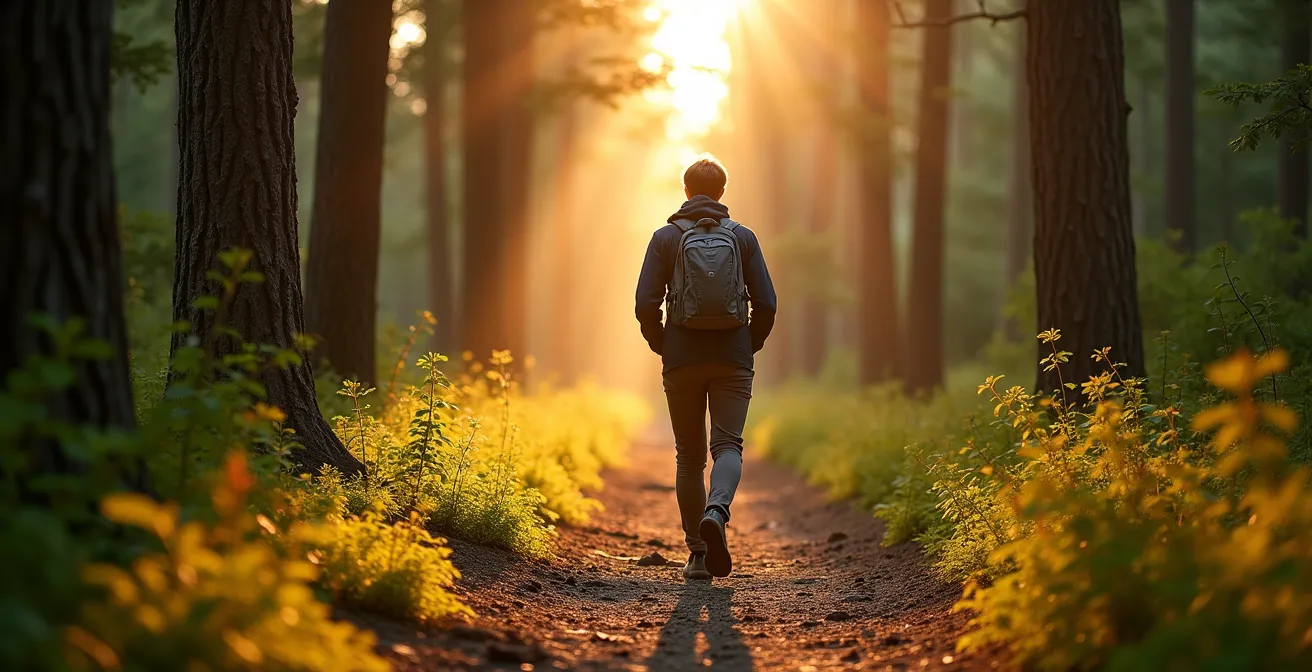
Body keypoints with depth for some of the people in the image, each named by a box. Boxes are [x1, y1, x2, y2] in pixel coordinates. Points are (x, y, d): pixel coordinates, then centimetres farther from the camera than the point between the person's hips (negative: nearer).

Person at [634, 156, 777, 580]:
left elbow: (646, 303, -5)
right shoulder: (743, 237, 4)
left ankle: (698, 554, 8)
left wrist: (661, 346, 10)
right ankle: (717, 511, -33)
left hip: (682, 358, 0)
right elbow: (766, 303, 0)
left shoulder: (666, 237, 1)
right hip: (733, 359, 0)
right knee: (728, 445, -3)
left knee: (689, 456, 9)